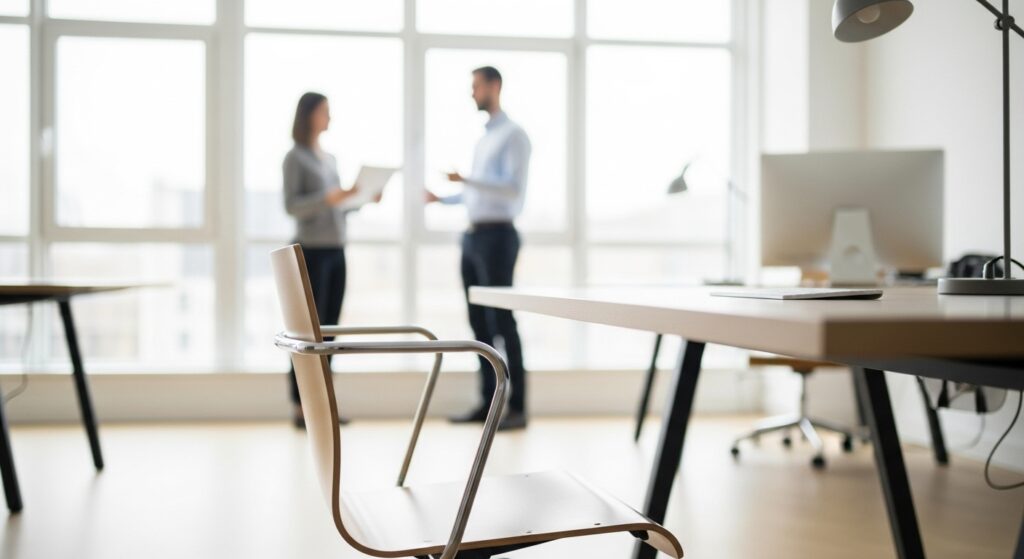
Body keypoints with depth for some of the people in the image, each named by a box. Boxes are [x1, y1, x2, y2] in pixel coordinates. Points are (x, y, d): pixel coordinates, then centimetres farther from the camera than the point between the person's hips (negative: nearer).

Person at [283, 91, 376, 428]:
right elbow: (291, 206, -12)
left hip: (336, 251, 7)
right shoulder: (295, 158, -3)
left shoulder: (330, 159, 17)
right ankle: (301, 407, 0)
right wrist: (327, 198, -25)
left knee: (329, 331, 7)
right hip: (311, 251, -7)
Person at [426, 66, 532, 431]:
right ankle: (488, 401, 15)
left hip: (497, 234, -8)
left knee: (501, 319, -8)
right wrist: (441, 198, 16)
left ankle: (517, 407, -3)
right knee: (479, 321, 9)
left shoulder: (513, 135, -6)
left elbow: (514, 188, -19)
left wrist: (467, 180, -26)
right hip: (473, 236, 9)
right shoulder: (483, 138, 20)